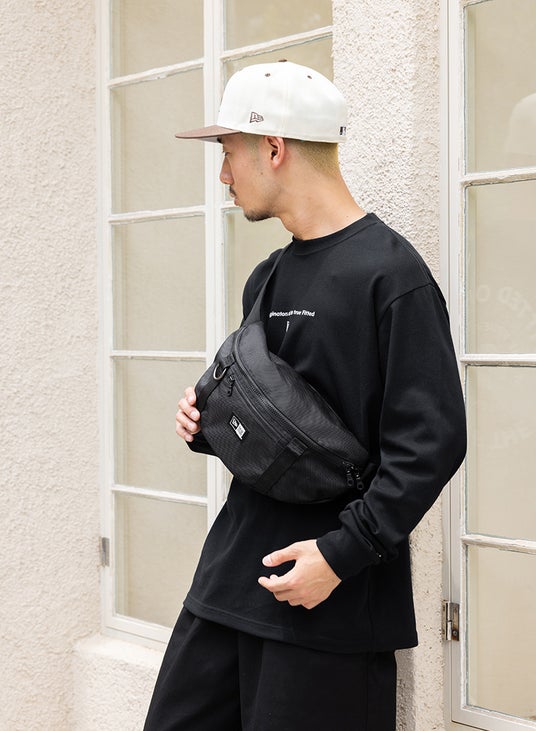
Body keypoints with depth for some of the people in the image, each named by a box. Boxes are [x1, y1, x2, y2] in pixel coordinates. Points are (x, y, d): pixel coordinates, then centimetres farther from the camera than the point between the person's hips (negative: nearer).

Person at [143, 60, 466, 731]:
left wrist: (344, 551, -20)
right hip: (231, 574, 8)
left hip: (333, 601, -7)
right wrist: (213, 421, 5)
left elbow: (430, 441, -16)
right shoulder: (266, 280, 15)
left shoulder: (390, 272, -11)